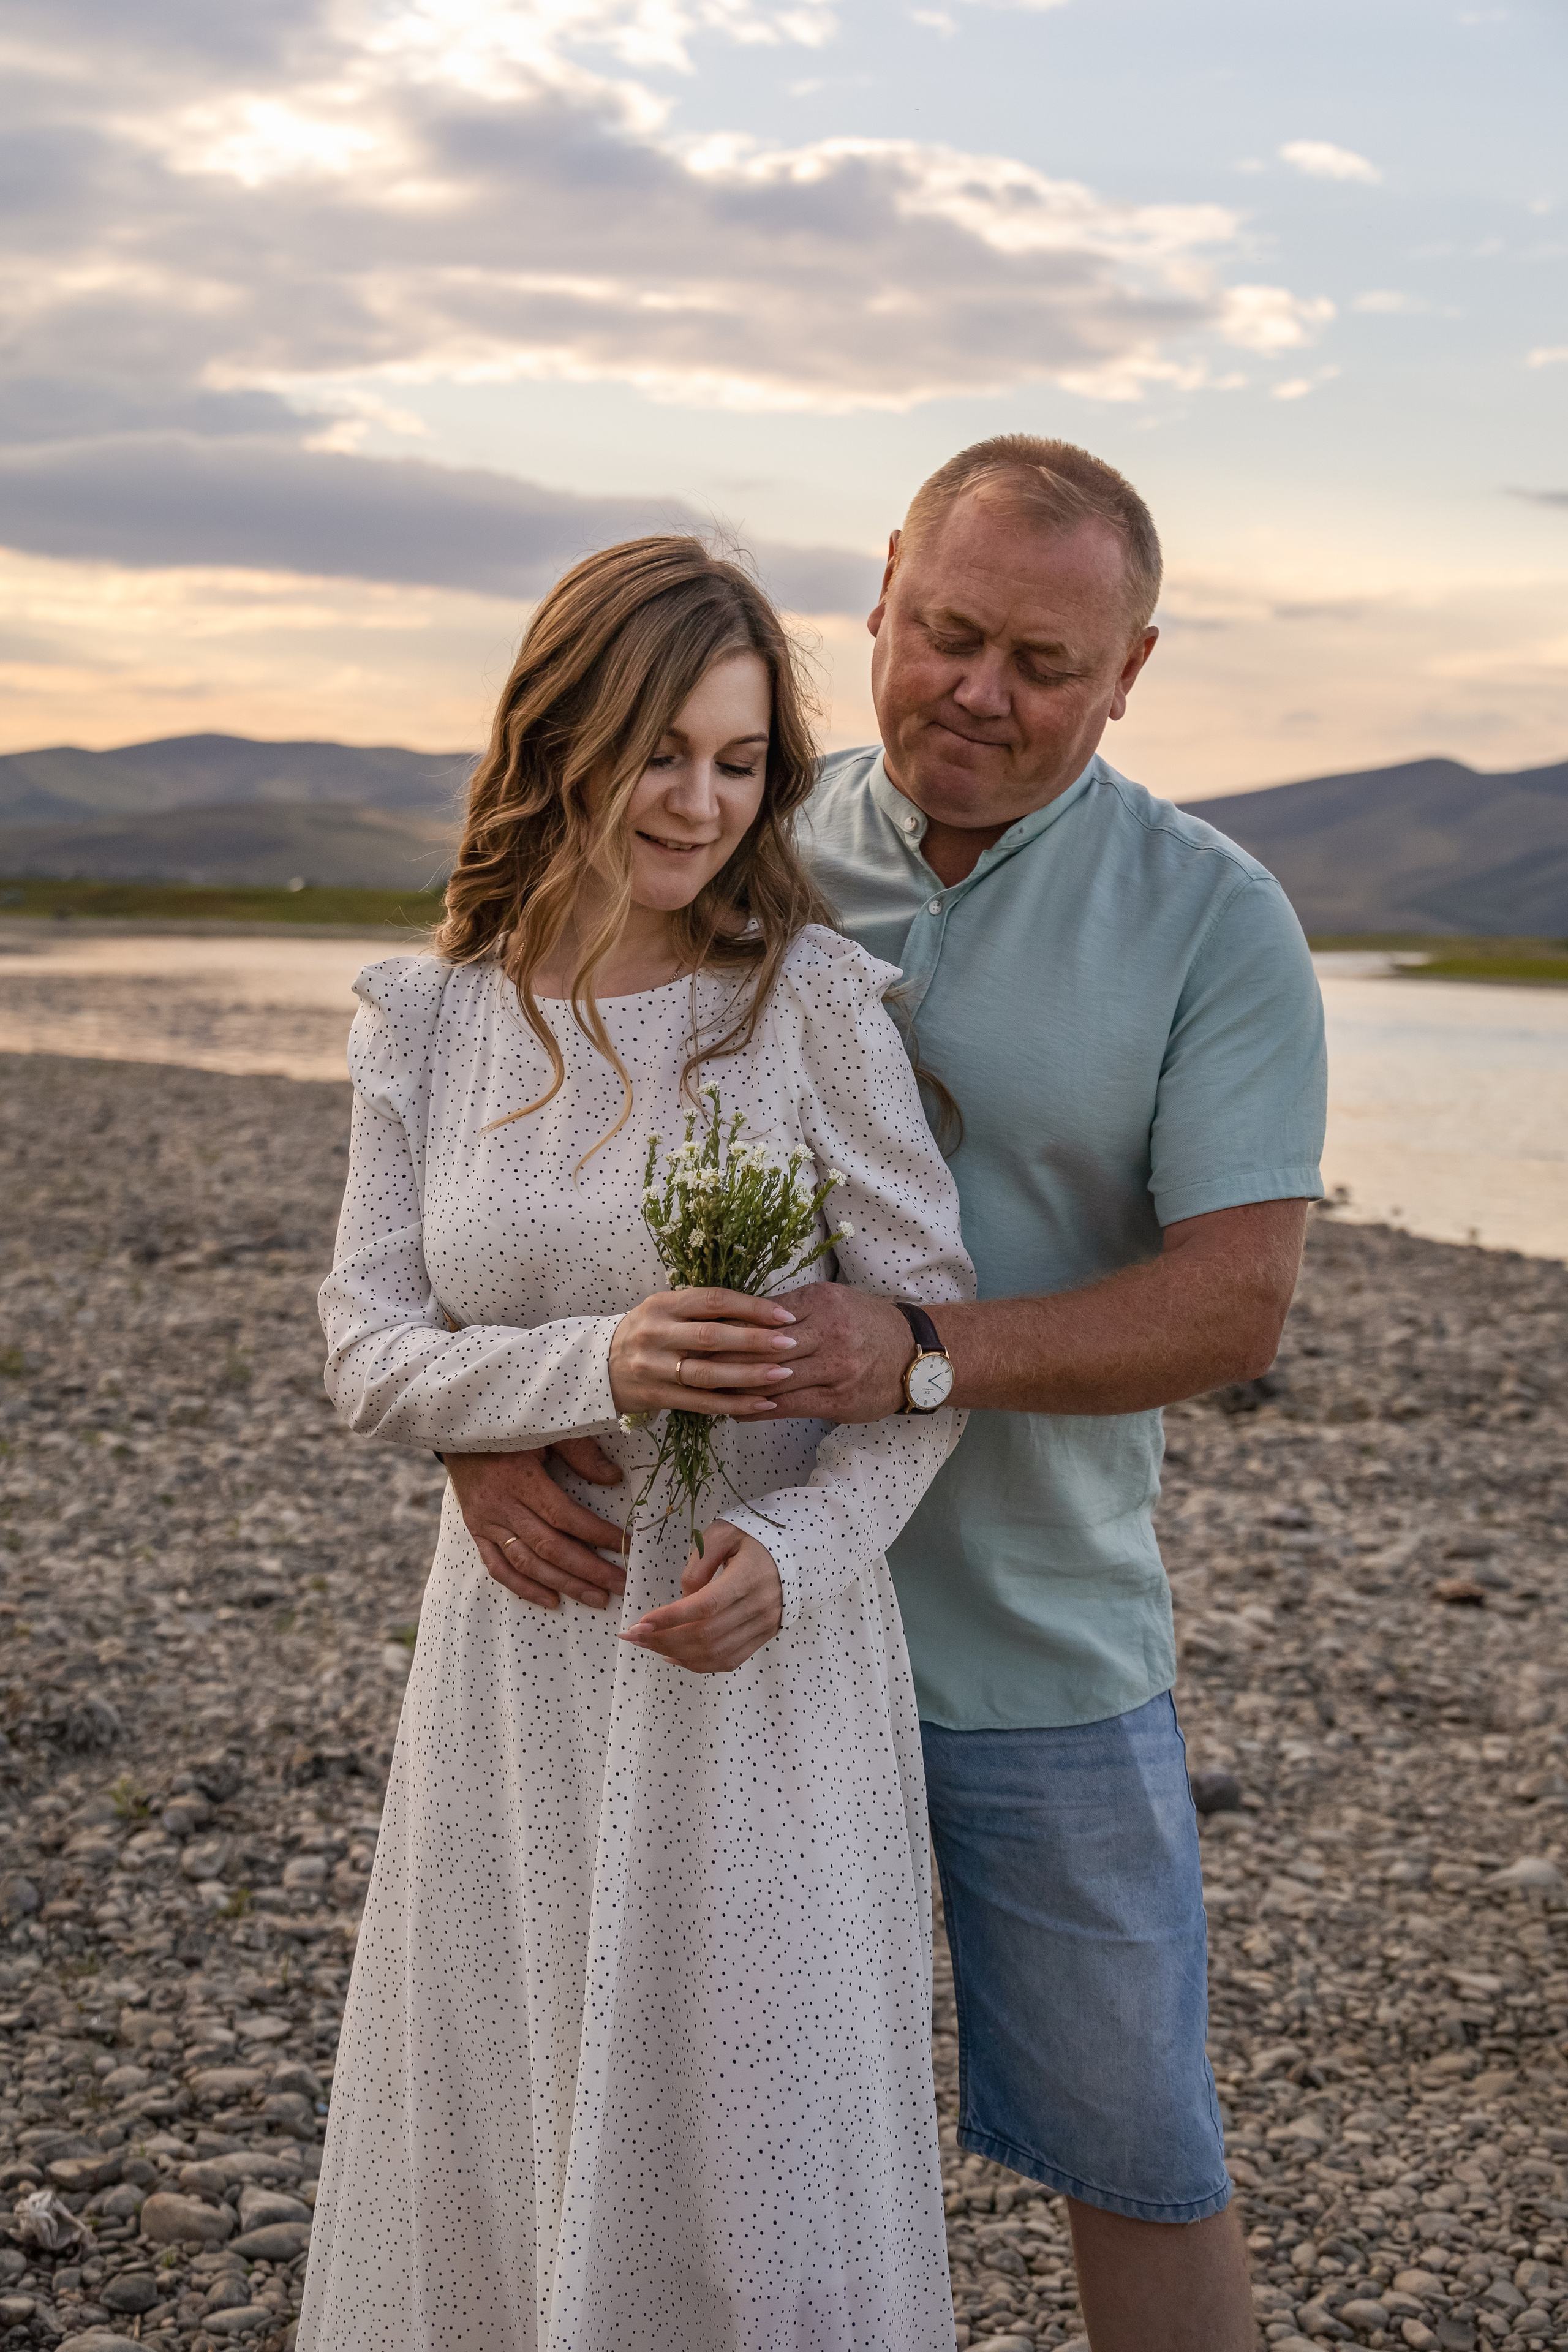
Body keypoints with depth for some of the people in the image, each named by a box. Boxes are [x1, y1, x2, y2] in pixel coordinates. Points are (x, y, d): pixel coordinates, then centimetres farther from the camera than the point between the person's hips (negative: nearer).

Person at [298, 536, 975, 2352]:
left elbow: (933, 1334, -6)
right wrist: (598, 1368, -22)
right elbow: (369, 1359, -4)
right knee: (492, 2169, 16)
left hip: (768, 1664, -3)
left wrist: (802, 1545, -23)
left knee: (756, 2171, 8)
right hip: (518, 1662, 3)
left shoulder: (812, 998, -10)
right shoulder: (423, 1015, -1)